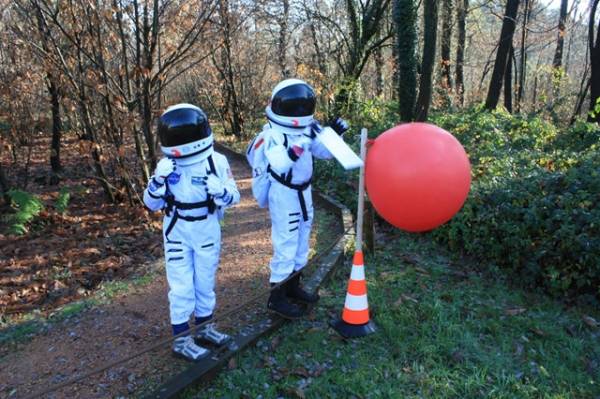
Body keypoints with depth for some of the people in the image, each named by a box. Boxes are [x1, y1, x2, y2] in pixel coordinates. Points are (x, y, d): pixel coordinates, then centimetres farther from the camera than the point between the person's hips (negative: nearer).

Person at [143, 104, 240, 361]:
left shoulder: (217, 161, -13)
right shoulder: (166, 165, -9)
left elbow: (234, 196, -7)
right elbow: (151, 204, -3)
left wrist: (221, 192, -30)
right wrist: (158, 180, -21)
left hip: (207, 231, 1)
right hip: (177, 232, 0)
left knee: (205, 282, 16)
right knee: (181, 287, 2)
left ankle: (203, 328, 36)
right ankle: (181, 340, 17)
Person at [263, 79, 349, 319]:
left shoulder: (307, 129, 1)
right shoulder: (273, 133, -20)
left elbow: (325, 153, 9)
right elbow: (280, 164, -37)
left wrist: (334, 134, -8)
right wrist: (303, 140, -43)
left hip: (304, 193, 8)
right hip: (284, 196, -8)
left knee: (300, 244, 19)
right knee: (285, 246, -1)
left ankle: (292, 286, 37)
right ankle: (277, 297, 14)